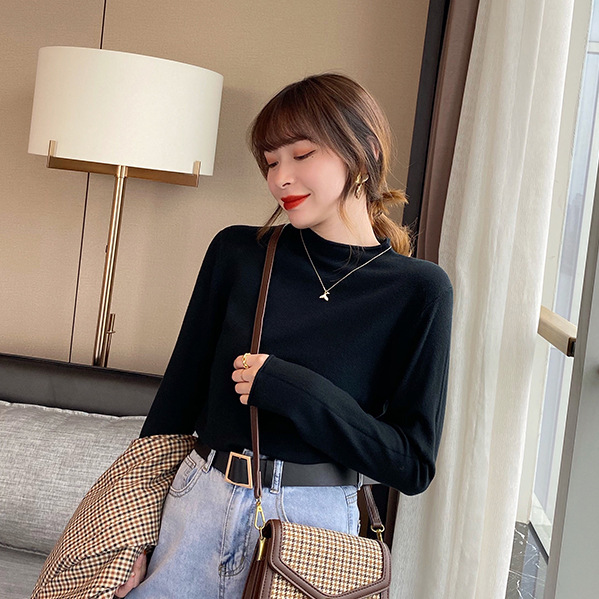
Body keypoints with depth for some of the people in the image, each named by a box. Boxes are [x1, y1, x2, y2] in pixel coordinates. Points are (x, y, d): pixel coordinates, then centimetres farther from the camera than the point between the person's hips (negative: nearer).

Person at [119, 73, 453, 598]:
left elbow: (413, 463, -9)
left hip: (313, 523, -2)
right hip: (197, 503, 2)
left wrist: (292, 391, -19)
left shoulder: (419, 291, -8)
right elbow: (179, 393, 3)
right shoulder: (237, 253, -2)